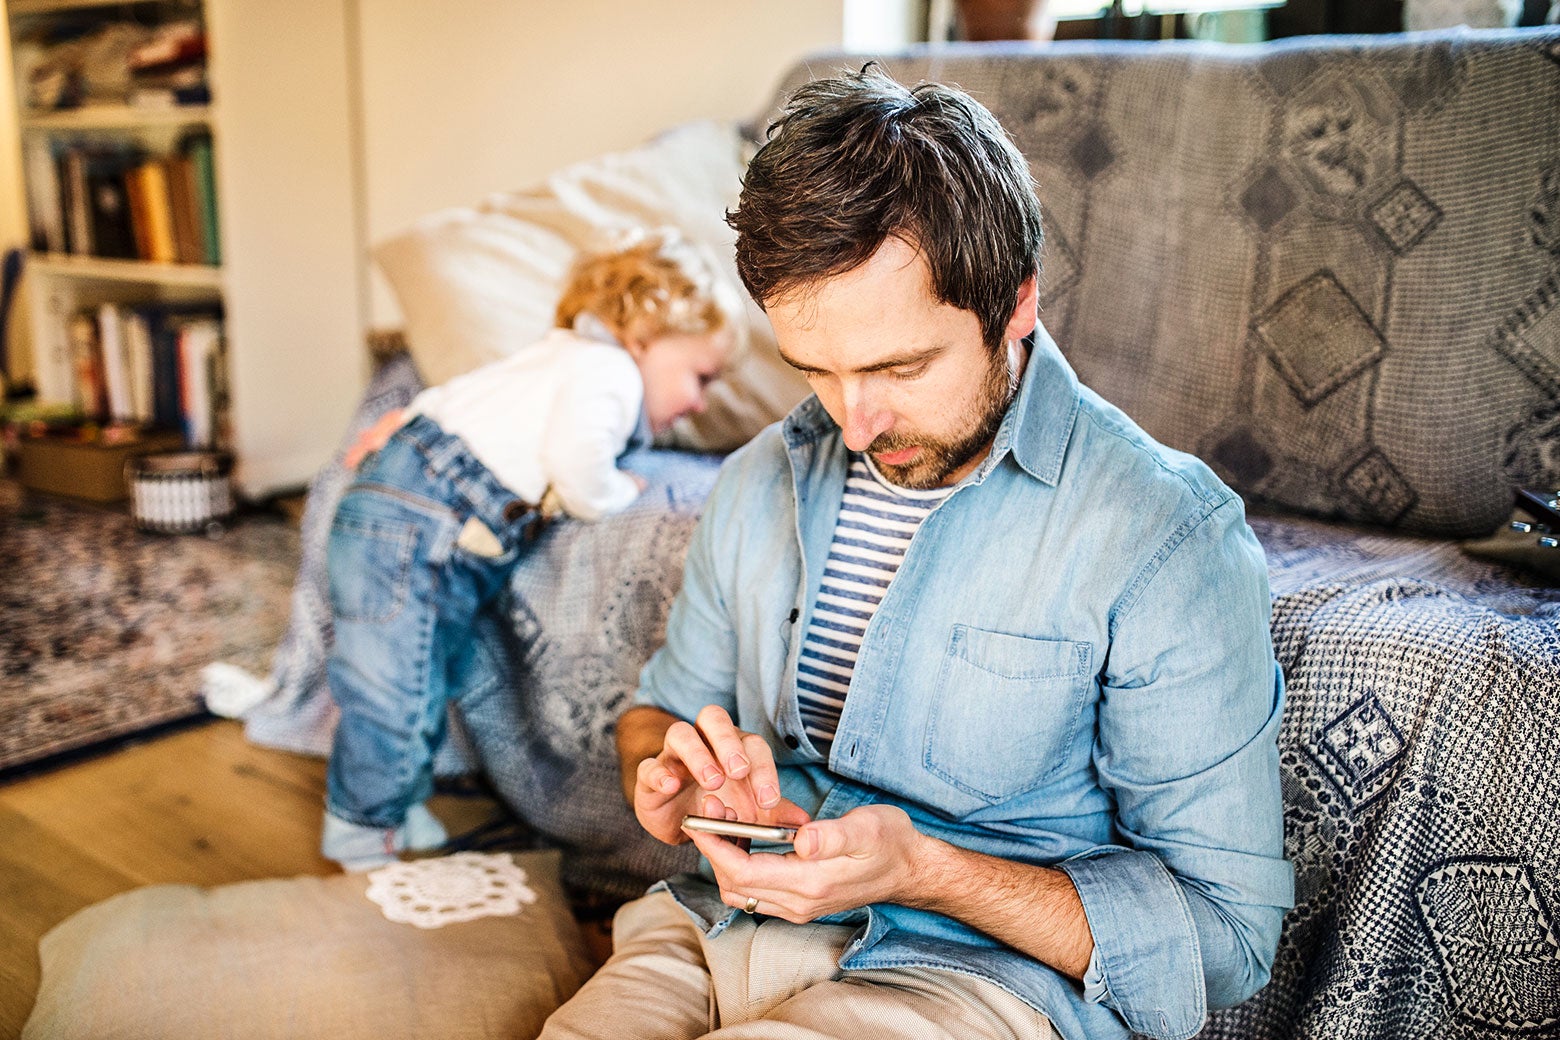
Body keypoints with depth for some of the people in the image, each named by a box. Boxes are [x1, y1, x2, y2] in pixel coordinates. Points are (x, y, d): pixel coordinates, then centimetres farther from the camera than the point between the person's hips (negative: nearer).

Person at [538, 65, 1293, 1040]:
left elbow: (1225, 935, -11)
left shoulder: (1169, 538, -14)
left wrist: (921, 870, -23)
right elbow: (663, 705, 19)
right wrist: (667, 782, -7)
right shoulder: (763, 482, 6)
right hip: (721, 929, 5)